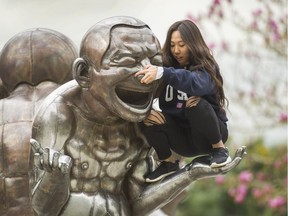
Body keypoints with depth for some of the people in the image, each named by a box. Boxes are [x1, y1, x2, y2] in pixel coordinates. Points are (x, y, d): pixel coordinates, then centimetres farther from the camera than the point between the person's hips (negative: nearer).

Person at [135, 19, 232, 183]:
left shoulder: (206, 67, -13)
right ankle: (168, 163, -2)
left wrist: (163, 73, -53)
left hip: (209, 134, -4)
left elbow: (195, 82, -39)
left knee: (194, 102, -32)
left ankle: (219, 149, -13)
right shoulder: (168, 65, 0)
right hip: (182, 137, 4)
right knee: (151, 117, -23)